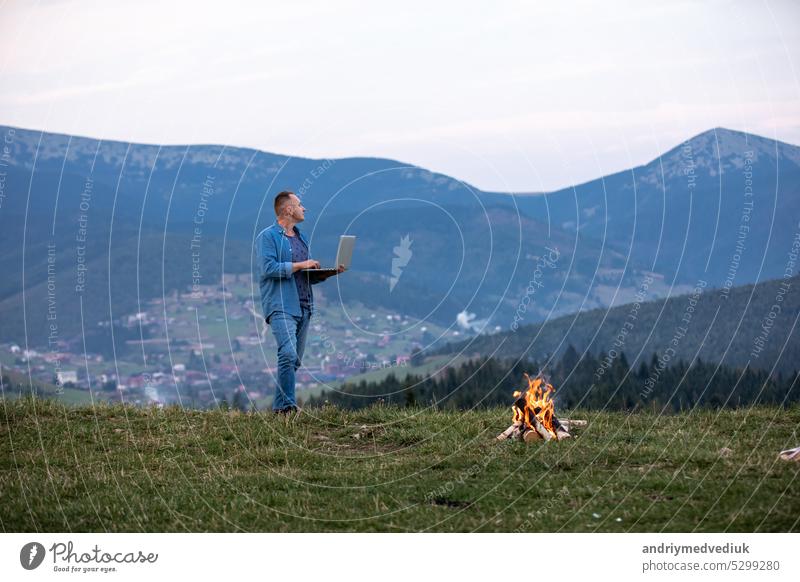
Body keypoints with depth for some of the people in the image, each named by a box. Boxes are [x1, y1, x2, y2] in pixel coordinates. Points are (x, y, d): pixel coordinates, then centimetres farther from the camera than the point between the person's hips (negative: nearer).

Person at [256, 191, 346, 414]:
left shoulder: (301, 238, 21)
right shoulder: (268, 236, -3)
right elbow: (268, 268, -17)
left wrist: (329, 272, 7)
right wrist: (300, 265, -14)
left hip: (304, 307, 8)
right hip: (281, 306, -8)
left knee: (295, 359, 6)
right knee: (288, 354, -20)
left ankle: (280, 406, 12)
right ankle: (288, 404, -20)